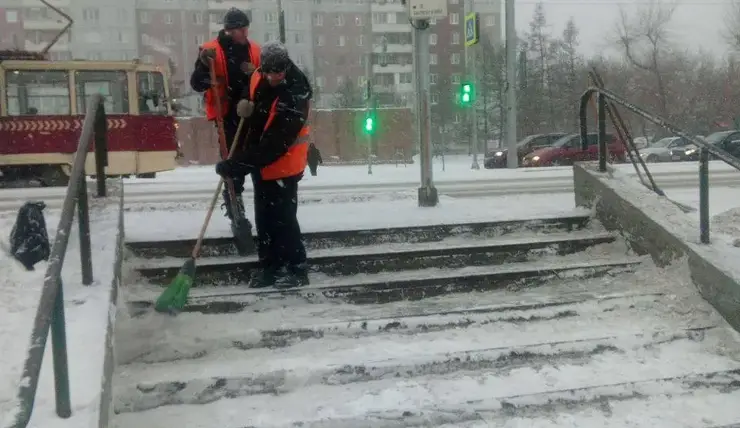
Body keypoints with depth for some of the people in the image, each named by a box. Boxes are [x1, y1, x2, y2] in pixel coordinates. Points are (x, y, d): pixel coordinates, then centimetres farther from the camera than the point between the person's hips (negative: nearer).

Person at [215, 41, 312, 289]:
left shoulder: (294, 97, -30)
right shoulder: (259, 77, -6)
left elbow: (273, 145, -33)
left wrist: (236, 165, -33)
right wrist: (245, 104, -2)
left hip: (282, 165, -8)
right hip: (260, 162, 8)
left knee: (282, 218, -5)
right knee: (264, 217, 14)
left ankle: (296, 269, 9)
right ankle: (270, 266, 26)